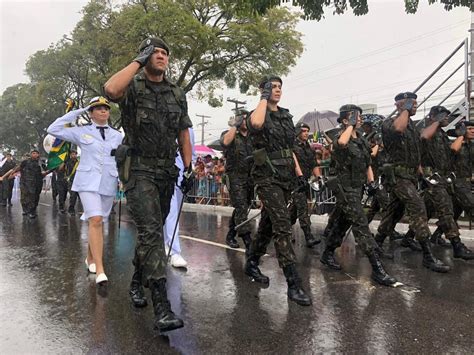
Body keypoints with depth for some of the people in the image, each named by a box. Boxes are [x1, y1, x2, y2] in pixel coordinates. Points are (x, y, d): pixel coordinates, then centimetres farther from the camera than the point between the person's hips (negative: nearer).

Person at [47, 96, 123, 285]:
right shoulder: (82, 132, 6)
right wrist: (76, 113, 1)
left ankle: (90, 258, 33)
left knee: (98, 222, 12)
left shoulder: (117, 135, 11)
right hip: (88, 182, -3)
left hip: (109, 183, 3)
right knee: (95, 221, -18)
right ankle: (100, 270, -20)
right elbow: (53, 129, 1)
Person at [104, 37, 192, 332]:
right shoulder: (134, 87, -2)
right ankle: (162, 305, -16)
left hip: (167, 171, 6)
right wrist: (139, 60, -14)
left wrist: (189, 168, 9)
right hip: (139, 169, -5)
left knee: (151, 231, 16)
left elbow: (184, 134, 15)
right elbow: (111, 89, -27)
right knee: (152, 231, -17)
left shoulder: (177, 94, 14)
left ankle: (138, 282, 37)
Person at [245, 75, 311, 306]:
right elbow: (256, 123, -32)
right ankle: (293, 284, -10)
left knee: (268, 225, 15)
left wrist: (300, 175, 13)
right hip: (268, 178, -7)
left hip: (286, 178, 7)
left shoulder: (286, 117, 17)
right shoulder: (258, 115, -4)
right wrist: (264, 97, -16)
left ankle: (251, 264, 33)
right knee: (283, 227, -13)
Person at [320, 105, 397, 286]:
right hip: (345, 189, -8)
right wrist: (351, 125, -26)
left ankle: (327, 254, 32)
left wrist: (372, 182, 12)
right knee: (361, 225, -11)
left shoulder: (362, 139, 12)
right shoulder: (340, 138, -13)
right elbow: (342, 143, -40)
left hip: (357, 188, 8)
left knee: (342, 223, 16)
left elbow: (367, 163, 18)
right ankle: (377, 268, -10)